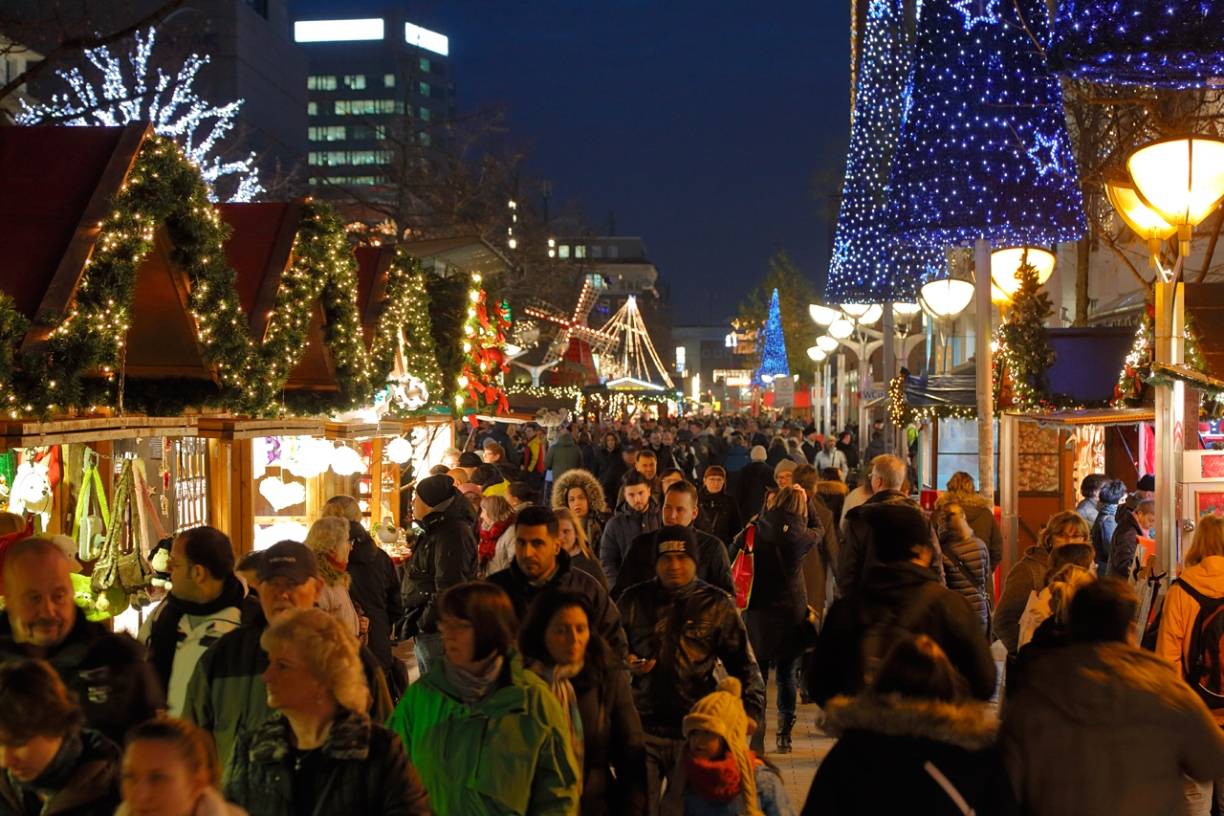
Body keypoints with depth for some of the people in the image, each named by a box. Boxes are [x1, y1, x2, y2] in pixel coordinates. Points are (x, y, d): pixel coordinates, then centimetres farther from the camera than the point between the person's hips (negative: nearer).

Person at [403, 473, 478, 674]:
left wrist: (424, 623, -17)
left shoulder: (452, 534, -19)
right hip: (425, 633, 10)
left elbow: (449, 590, -24)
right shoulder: (434, 532, 16)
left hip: (438, 633, -10)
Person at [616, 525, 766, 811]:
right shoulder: (634, 600, 6)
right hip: (642, 728, 1)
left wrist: (751, 709, -12)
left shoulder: (717, 604, 2)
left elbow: (744, 664, 1)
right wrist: (627, 663, -6)